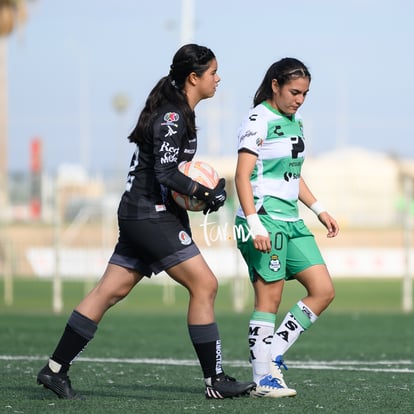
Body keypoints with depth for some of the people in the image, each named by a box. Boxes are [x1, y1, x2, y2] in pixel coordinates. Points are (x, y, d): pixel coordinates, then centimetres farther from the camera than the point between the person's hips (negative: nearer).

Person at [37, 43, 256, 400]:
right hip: (153, 217, -10)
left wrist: (208, 184, 6)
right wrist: (206, 194, -17)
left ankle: (55, 369, 10)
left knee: (110, 291, 9)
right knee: (204, 285, -7)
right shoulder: (173, 116, -16)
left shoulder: (178, 113, 15)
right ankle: (215, 381, -3)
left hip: (138, 215, 10)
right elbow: (166, 173, -23)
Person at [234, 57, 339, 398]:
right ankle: (264, 379, -2)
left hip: (291, 220, 9)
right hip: (265, 218, -9)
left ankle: (273, 354, 8)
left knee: (324, 291, 2)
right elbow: (242, 176, -16)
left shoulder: (295, 122, 16)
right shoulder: (259, 121, -10)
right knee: (269, 299, -7)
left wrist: (320, 210, 19)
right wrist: (255, 225, -23)